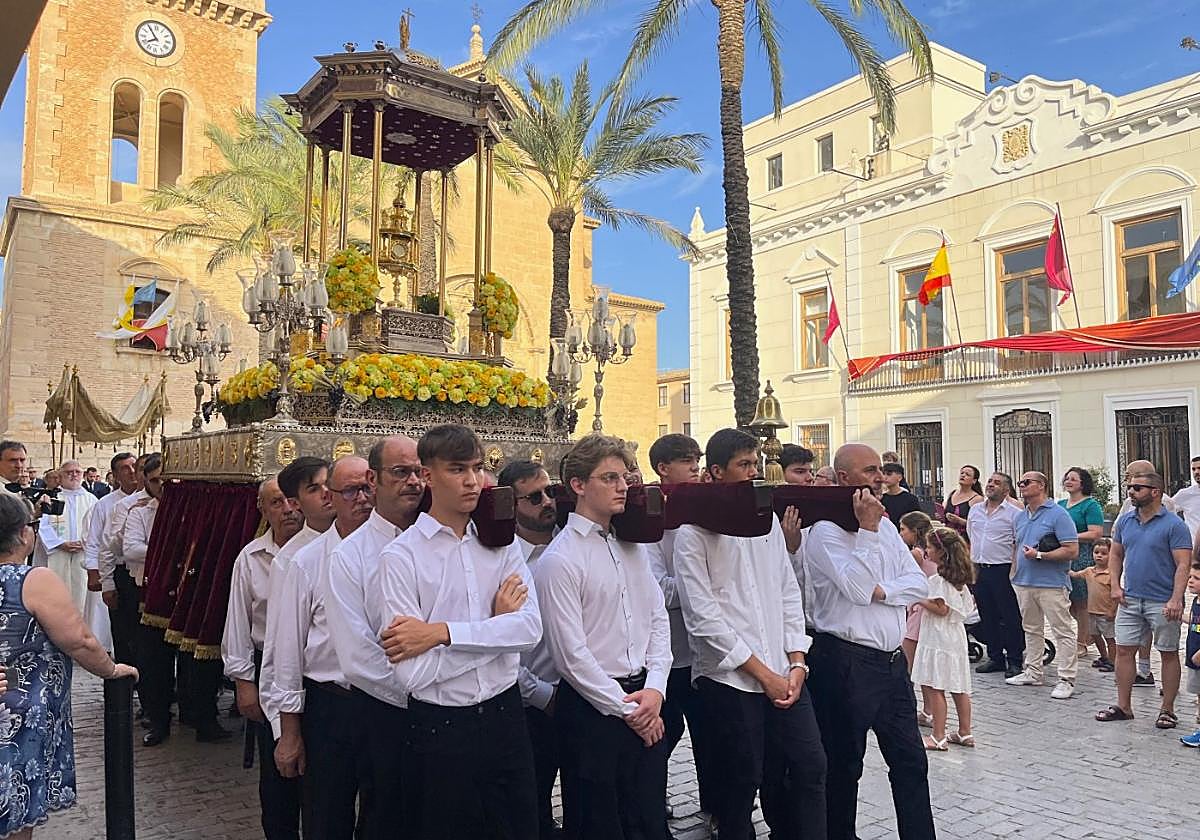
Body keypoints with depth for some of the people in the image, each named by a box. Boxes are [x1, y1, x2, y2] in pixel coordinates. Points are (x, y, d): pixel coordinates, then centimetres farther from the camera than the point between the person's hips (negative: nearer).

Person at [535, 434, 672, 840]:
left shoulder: (631, 546, 8)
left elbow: (658, 617, 9)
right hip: (594, 707, -6)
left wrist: (654, 689, -4)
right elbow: (571, 654, -16)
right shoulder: (559, 560, -14)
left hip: (646, 703, 6)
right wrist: (626, 710, -11)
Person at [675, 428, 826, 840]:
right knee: (743, 780, 6)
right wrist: (762, 673, -11)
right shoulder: (693, 533, -8)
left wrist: (797, 662, 2)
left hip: (783, 673, 5)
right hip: (730, 679, -5)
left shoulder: (768, 520, 11)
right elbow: (703, 616, -13)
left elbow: (789, 593, 12)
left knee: (810, 767, 6)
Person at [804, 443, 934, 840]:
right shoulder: (826, 530, -12)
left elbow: (919, 584, 5)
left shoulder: (886, 526, 11)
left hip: (892, 660, 7)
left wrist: (881, 591, -13)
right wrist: (868, 530, -20)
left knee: (911, 761, 13)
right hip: (846, 663, -7)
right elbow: (858, 589, -22)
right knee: (843, 765, 9)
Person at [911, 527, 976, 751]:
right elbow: (968, 605, 17)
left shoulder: (938, 579, -17)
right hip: (956, 636, 9)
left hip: (938, 639, -9)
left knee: (934, 688, -3)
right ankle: (965, 733, 21)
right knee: (959, 688, 14)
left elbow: (941, 609, -21)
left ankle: (938, 737, 0)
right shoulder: (959, 578, 10)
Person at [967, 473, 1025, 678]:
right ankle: (995, 658, 22)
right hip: (979, 570, 6)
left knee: (1010, 618, -1)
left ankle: (1015, 661, 9)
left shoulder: (1014, 513, -4)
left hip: (1003, 570, -6)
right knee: (987, 617, 11)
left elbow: (1019, 545, -7)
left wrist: (1013, 572, -14)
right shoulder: (975, 510, 13)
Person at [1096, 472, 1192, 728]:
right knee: (1124, 650, 6)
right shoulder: (1125, 521, 7)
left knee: (1168, 654, 7)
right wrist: (1116, 586, 4)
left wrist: (1176, 599, -22)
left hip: (1162, 603, -5)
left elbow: (1183, 564, -14)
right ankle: (1123, 707, 16)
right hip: (1130, 600, 5)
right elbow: (1116, 555, 15)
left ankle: (1167, 710, 19)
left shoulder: (1174, 525, -10)